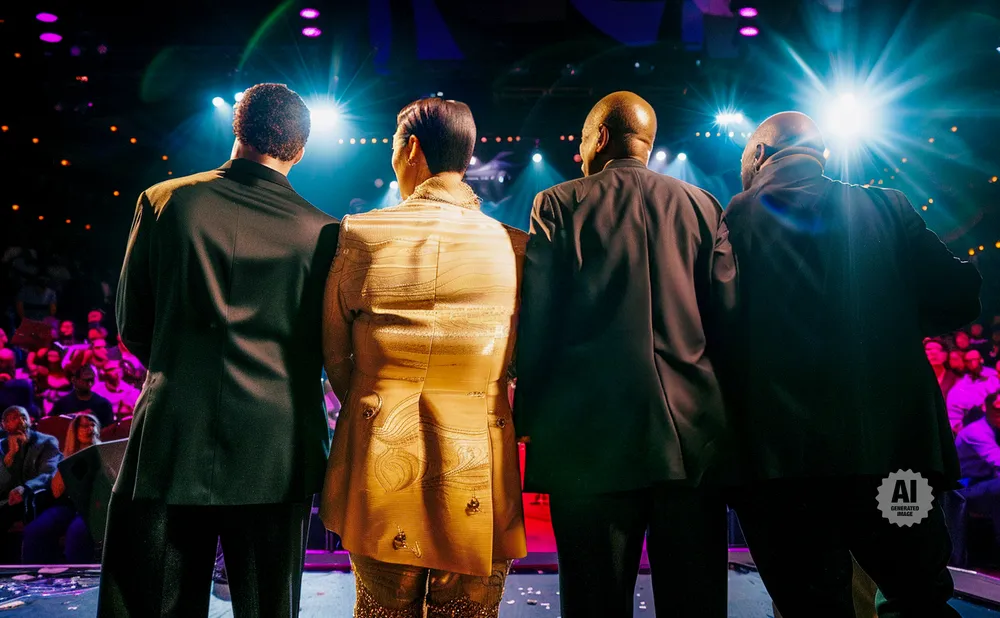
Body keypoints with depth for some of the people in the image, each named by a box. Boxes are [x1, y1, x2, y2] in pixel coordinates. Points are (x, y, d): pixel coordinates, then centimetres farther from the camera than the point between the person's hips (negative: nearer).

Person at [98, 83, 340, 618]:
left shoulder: (163, 201, 0)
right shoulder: (321, 231, -2)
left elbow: (132, 324, 7)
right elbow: (327, 346, 4)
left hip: (170, 443, 0)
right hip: (275, 451, 1)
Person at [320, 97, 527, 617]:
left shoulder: (360, 233, -6)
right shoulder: (515, 246, -5)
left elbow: (334, 355, 3)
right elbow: (526, 364, 6)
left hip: (378, 474, 0)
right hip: (478, 490, 0)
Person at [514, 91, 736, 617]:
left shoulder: (558, 204, 2)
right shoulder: (702, 206, 9)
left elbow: (535, 319, -2)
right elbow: (727, 317, 6)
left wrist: (528, 415, 5)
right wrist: (723, 410, 14)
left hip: (592, 436, -2)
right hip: (691, 435, 3)